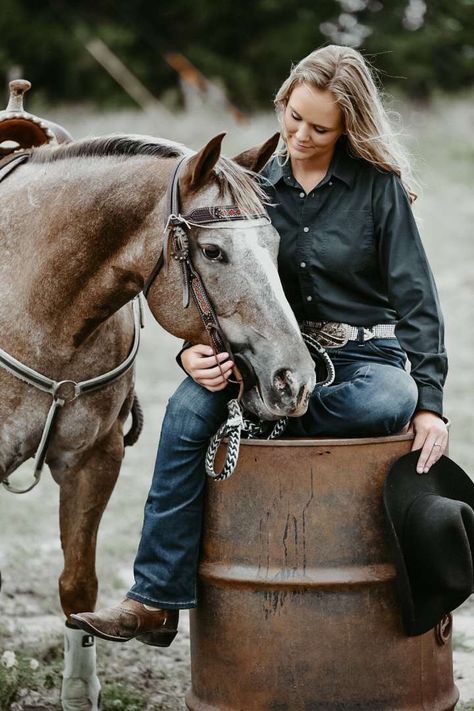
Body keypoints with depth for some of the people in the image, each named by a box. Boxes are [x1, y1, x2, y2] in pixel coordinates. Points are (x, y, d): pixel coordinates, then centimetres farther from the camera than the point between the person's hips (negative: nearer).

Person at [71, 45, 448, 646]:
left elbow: (415, 296, -5)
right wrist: (196, 350, -12)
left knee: (386, 403, -40)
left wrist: (429, 402, -14)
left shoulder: (378, 185, -4)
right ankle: (155, 603, -25)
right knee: (189, 407, -25)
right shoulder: (258, 185, 6)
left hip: (366, 360, -3)